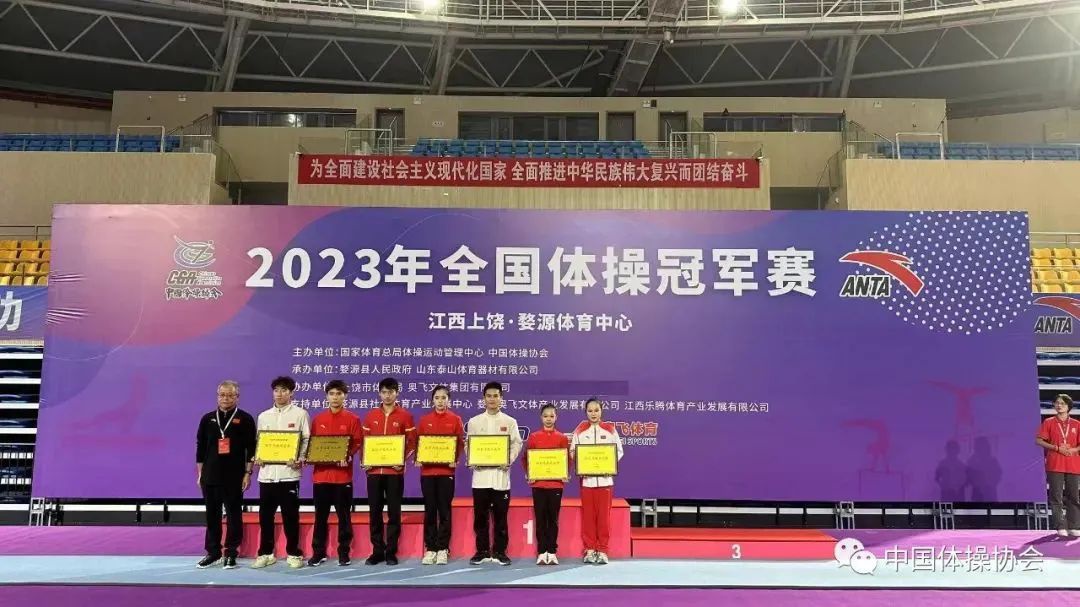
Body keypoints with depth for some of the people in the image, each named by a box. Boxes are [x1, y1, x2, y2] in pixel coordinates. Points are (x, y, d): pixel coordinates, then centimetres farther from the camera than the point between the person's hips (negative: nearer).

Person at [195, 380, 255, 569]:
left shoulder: (245, 419, -2)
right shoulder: (208, 419, 8)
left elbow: (251, 449, -3)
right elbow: (200, 448, 10)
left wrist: (248, 473, -7)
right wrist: (200, 473, 7)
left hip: (235, 477, -3)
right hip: (210, 476, 3)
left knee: (234, 515, 2)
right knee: (212, 515, 9)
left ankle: (231, 553, 11)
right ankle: (213, 551, 20)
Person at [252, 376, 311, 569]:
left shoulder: (300, 414, 2)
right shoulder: (264, 416, 14)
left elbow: (307, 440, -2)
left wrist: (300, 459, -17)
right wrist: (257, 457, -2)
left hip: (289, 472, -4)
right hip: (267, 473, 4)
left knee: (290, 515, 1)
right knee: (265, 515, 8)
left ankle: (293, 554, 11)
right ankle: (266, 553, 19)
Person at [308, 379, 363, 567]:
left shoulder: (352, 419, 1)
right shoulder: (318, 419, 10)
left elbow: (357, 443, -2)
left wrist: (348, 456, -19)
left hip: (343, 474, -3)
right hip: (321, 474, 3)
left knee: (344, 516, 3)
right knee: (320, 516, 8)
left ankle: (344, 553, 12)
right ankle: (318, 553, 17)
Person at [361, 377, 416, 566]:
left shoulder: (405, 416, 1)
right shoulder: (371, 416, 9)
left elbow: (412, 442, -1)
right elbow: (364, 441, 11)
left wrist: (403, 460, -14)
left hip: (395, 470, -3)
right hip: (374, 470, 3)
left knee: (394, 512, 3)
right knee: (375, 512, 6)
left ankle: (391, 552, 10)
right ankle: (377, 551, 14)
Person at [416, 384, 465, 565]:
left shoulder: (455, 420, 2)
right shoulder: (424, 420, 7)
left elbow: (460, 443, 1)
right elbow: (418, 442, 7)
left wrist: (455, 460, -13)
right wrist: (417, 459, -8)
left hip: (446, 470, -2)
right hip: (427, 470, 2)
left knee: (444, 510, 2)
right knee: (430, 510, 5)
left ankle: (443, 549, 9)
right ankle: (430, 549, 11)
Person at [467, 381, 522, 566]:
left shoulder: (510, 422, 6)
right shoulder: (474, 422, 9)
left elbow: (517, 444, 3)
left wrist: (509, 460, -12)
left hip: (501, 474, -1)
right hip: (480, 474, 1)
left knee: (500, 516, 3)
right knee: (480, 516, 4)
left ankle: (499, 552, 12)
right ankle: (482, 551, 14)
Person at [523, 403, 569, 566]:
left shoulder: (562, 438, 4)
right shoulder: (533, 437, 3)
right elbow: (525, 457, 5)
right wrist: (528, 474, -7)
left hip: (556, 483, 0)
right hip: (538, 483, 0)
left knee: (553, 518, 5)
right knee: (540, 518, 3)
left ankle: (552, 552, 12)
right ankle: (541, 552, 9)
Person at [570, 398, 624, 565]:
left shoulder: (610, 429, 4)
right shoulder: (580, 430, 5)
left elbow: (619, 450, 5)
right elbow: (572, 451, 5)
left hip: (605, 478, 0)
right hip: (586, 478, 0)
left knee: (604, 515, 1)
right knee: (588, 515, 3)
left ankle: (602, 550, 9)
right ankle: (589, 549, 13)